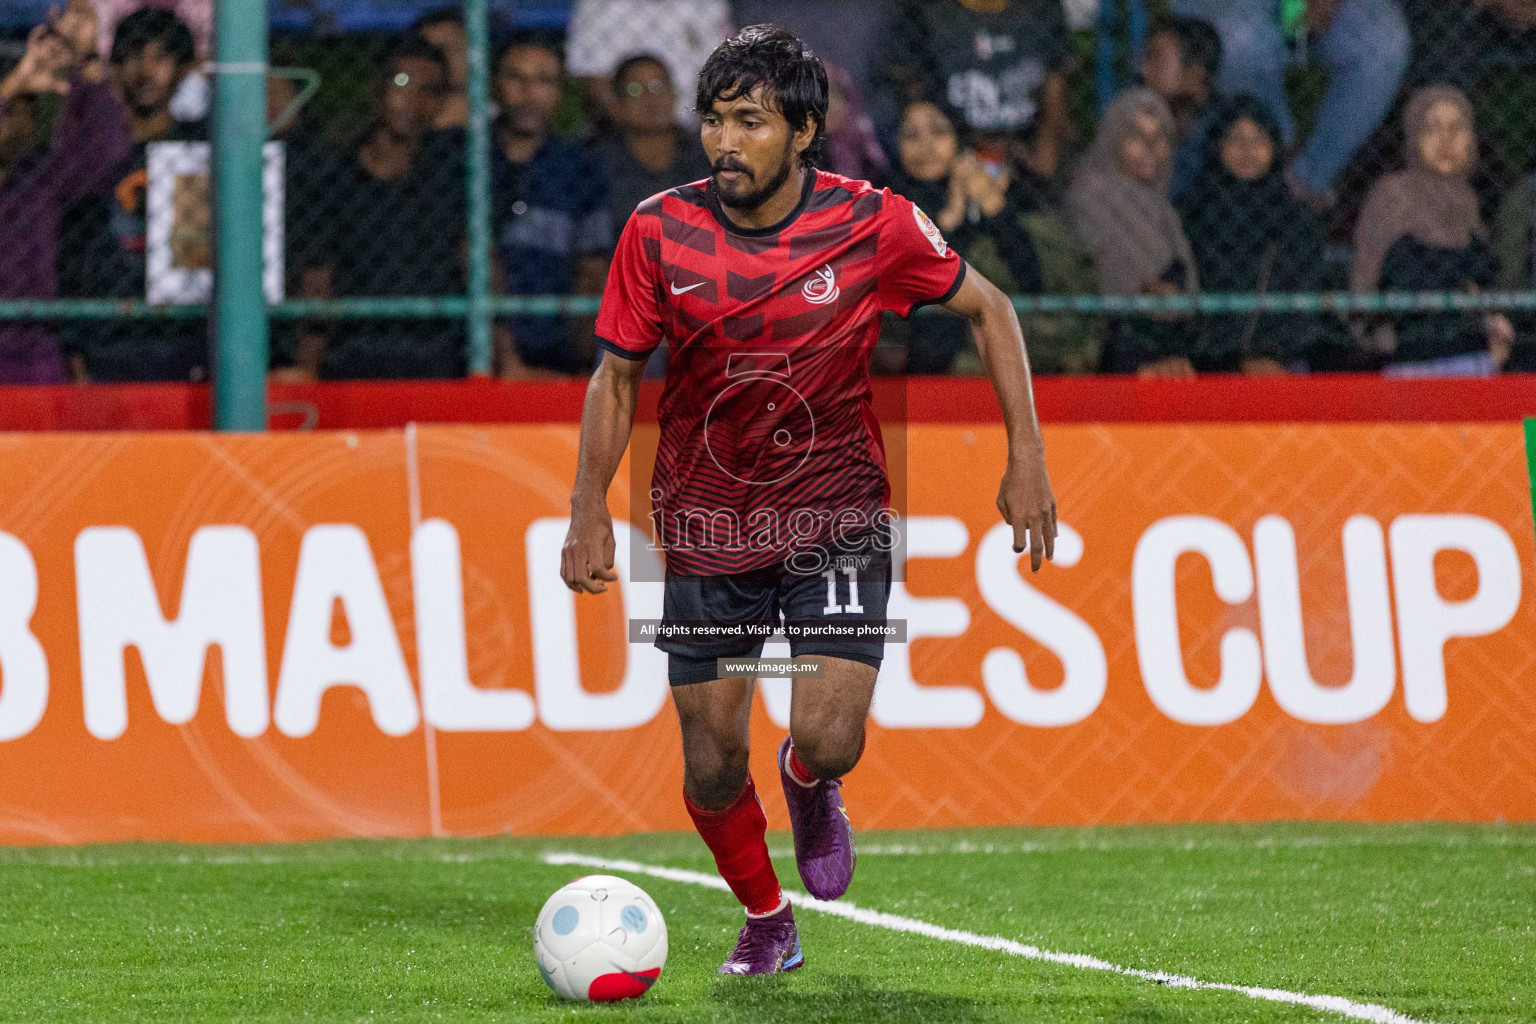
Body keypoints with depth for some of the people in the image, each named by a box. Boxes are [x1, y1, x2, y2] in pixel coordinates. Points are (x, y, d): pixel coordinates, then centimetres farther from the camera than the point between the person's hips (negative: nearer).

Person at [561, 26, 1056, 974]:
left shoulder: (874, 225, -12)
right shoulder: (661, 231, -9)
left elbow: (987, 307, 3)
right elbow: (618, 374, 3)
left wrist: (1026, 458, -2)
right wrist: (590, 510, -6)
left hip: (836, 520, -1)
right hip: (706, 528, 2)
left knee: (829, 741, -17)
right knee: (713, 768, 2)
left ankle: (810, 786, 23)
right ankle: (768, 922, 31)